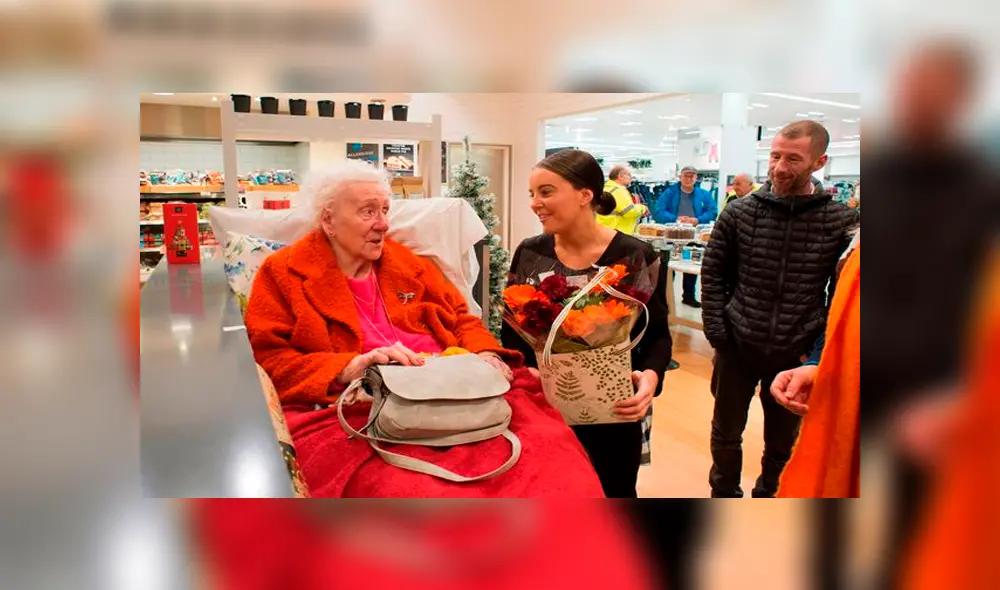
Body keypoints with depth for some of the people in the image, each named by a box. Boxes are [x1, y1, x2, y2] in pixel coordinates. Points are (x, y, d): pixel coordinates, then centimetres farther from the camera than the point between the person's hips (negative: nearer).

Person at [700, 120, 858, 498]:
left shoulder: (842, 221, -7)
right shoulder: (739, 212, -5)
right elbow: (713, 271, 2)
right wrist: (716, 329, -6)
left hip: (795, 353, 0)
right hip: (737, 347, 1)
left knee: (782, 441, 17)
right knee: (726, 432, 15)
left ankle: (768, 494, 41)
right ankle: (724, 494, 37)